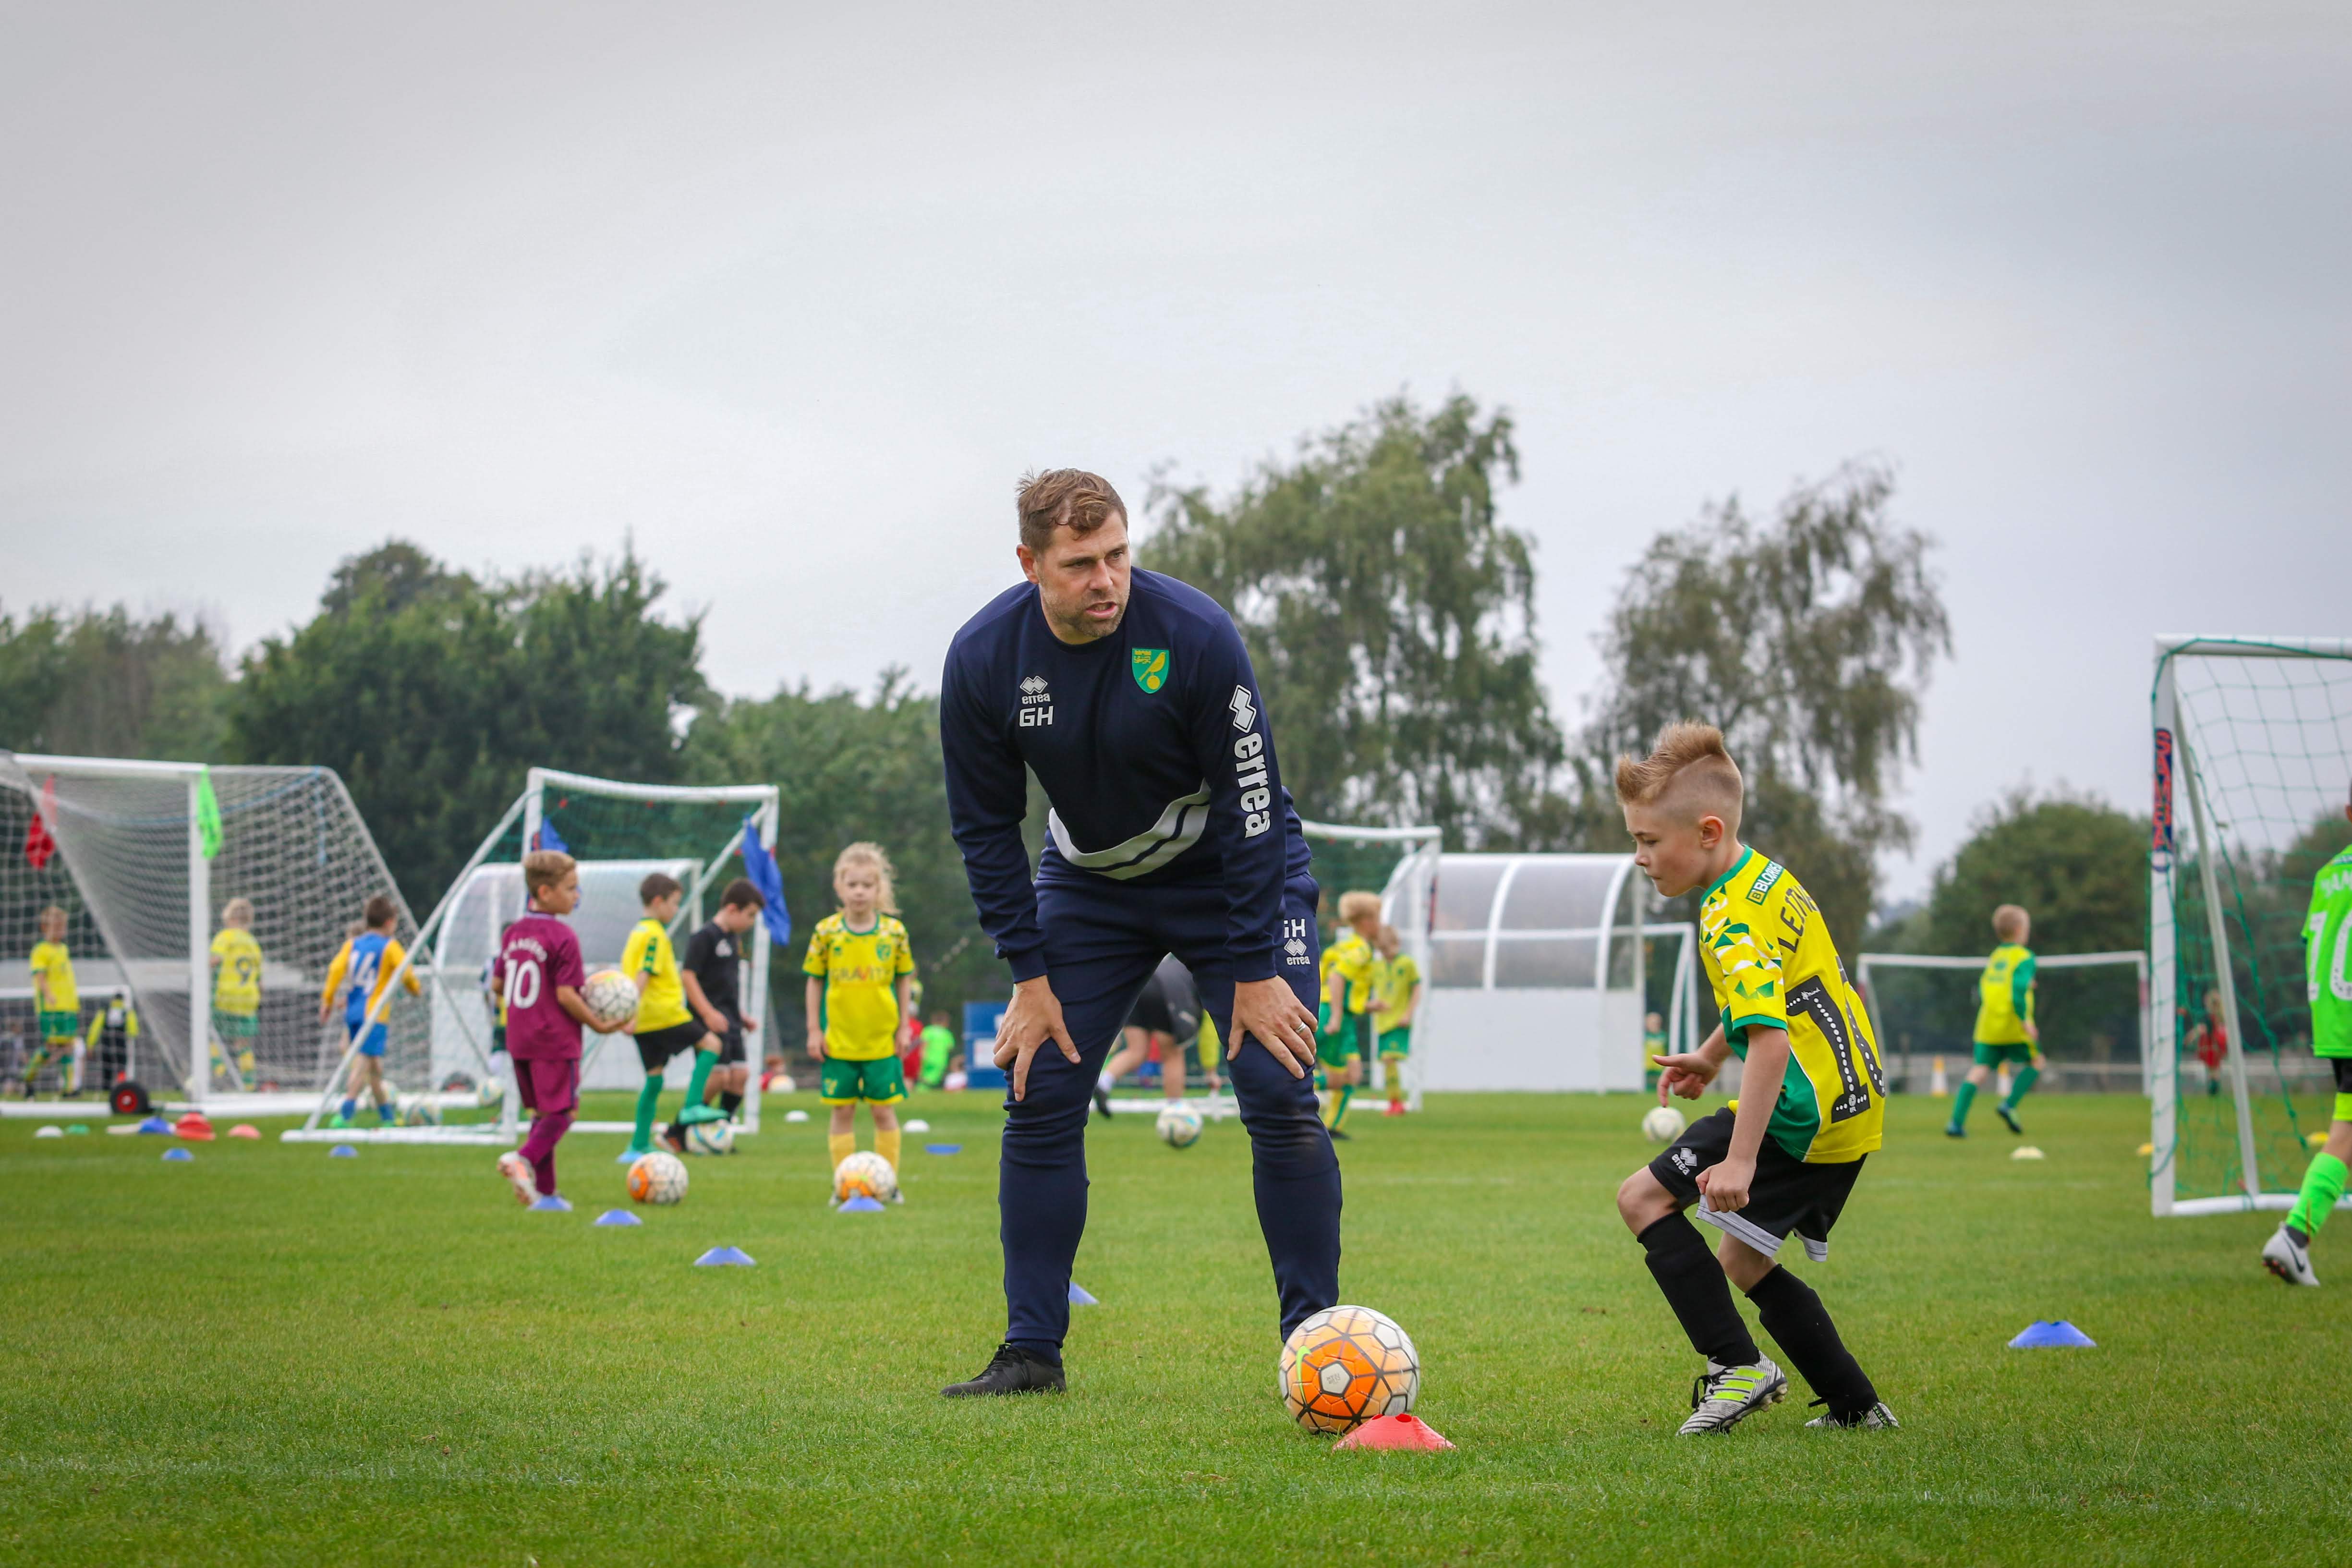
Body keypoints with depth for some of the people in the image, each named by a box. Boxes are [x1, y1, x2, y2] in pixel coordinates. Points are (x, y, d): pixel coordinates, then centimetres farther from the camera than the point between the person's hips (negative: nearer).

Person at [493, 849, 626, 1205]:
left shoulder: (512, 934, 9)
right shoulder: (563, 938, -15)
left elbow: (499, 984, 14)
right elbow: (566, 994, -18)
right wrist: (599, 1025, -8)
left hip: (519, 1040, 8)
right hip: (555, 1041, -8)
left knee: (541, 1112, 15)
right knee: (563, 1111, -1)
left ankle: (543, 1189, 13)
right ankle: (523, 1159, -23)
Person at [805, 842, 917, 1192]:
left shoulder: (893, 931, -2)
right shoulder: (827, 932, -3)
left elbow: (904, 979, 7)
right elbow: (815, 981, 3)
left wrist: (904, 1025, 4)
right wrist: (814, 1030, 1)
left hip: (882, 1041, 0)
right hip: (838, 1041, 0)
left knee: (884, 1111, 3)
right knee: (842, 1111, 3)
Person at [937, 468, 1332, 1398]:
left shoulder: (1195, 635, -28)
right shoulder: (983, 658, -18)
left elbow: (1251, 804, -21)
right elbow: (985, 825, -7)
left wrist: (1256, 973, -20)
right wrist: (1031, 978, -10)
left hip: (1228, 874, -3)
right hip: (1090, 884, 3)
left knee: (1280, 1100, -13)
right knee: (1039, 1097, -5)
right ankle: (1032, 1350, 4)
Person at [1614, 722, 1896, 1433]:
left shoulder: (1734, 920, -20)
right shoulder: (1769, 877, 11)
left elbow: (1770, 1040, -30)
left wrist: (1740, 1161, -32)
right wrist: (1710, 1057, 36)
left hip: (1804, 1116, -10)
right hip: (1853, 1106, 10)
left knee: (1643, 1197, -8)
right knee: (1744, 1262, 21)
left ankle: (1738, 1366, -11)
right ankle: (1856, 1405, 23)